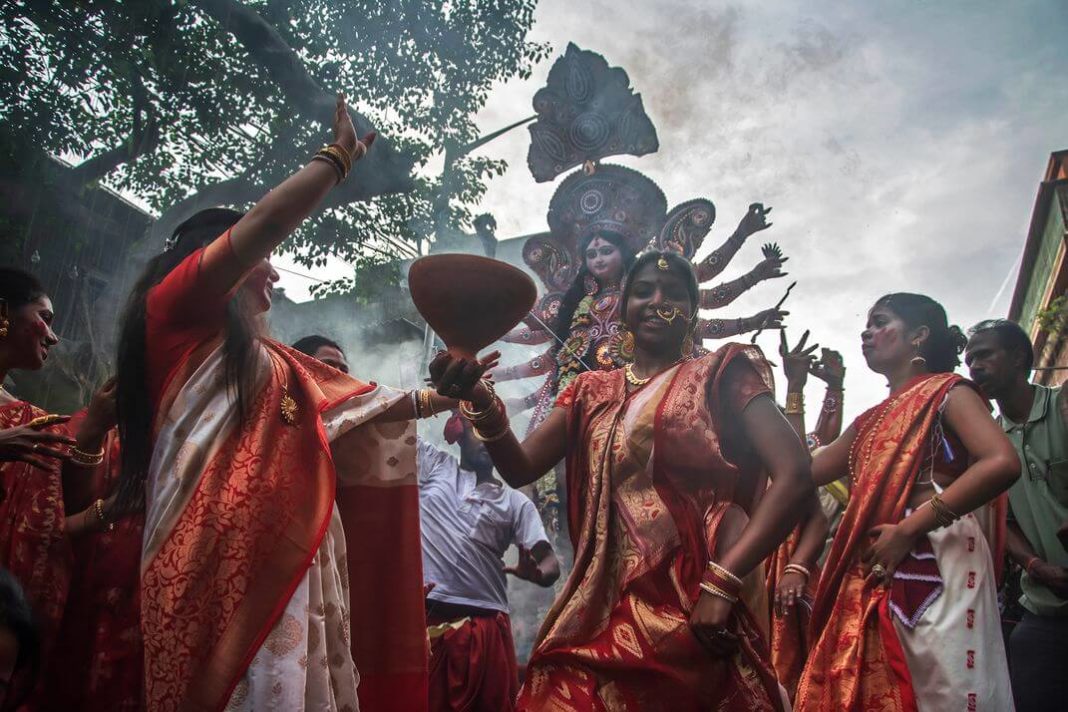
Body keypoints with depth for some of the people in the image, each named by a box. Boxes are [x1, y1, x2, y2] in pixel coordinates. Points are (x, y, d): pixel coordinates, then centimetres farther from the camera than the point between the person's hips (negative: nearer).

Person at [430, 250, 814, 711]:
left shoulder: (720, 375, 2)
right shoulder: (593, 391, 15)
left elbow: (794, 474, -10)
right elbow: (521, 468, 4)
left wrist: (721, 583, -18)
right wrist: (480, 402, -16)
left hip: (693, 609, -3)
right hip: (602, 607, 4)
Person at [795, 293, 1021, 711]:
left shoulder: (945, 390, 3)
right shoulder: (871, 421, 24)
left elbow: (1002, 463, -14)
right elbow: (807, 469, 22)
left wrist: (907, 529, -17)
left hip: (932, 564, -7)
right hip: (873, 581, 7)